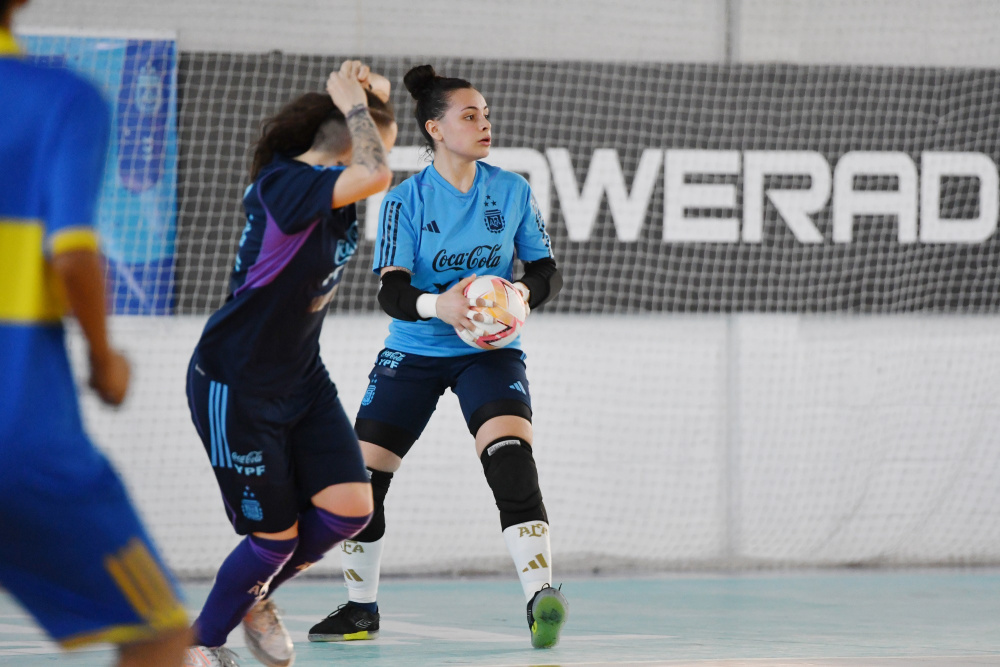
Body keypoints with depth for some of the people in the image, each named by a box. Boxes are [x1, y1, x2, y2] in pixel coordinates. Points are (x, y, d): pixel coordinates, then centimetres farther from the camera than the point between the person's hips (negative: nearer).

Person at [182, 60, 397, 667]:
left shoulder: (330, 183, 0)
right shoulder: (283, 185, -25)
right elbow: (376, 175, -41)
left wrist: (376, 92, -3)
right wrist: (356, 105, -25)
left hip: (302, 379, 8)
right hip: (235, 385, -8)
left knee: (350, 507, -6)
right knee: (276, 536, -1)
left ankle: (257, 595, 23)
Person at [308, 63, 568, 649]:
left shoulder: (513, 192, -2)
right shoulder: (406, 200, -7)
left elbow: (548, 273, 3)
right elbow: (391, 292, -14)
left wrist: (524, 292, -20)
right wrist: (438, 305, -35)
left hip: (490, 351, -1)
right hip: (414, 353, 1)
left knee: (512, 457, -27)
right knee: (361, 478, -2)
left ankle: (541, 599, -31)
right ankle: (361, 608, 19)